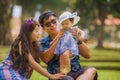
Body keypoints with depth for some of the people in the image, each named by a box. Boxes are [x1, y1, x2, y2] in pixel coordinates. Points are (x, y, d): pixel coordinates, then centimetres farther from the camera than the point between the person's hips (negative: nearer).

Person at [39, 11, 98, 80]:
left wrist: (79, 40, -14)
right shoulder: (43, 43, 11)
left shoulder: (71, 36, 12)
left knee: (91, 70, -29)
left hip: (76, 73, 2)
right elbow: (46, 59, -11)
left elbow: (87, 55, 4)